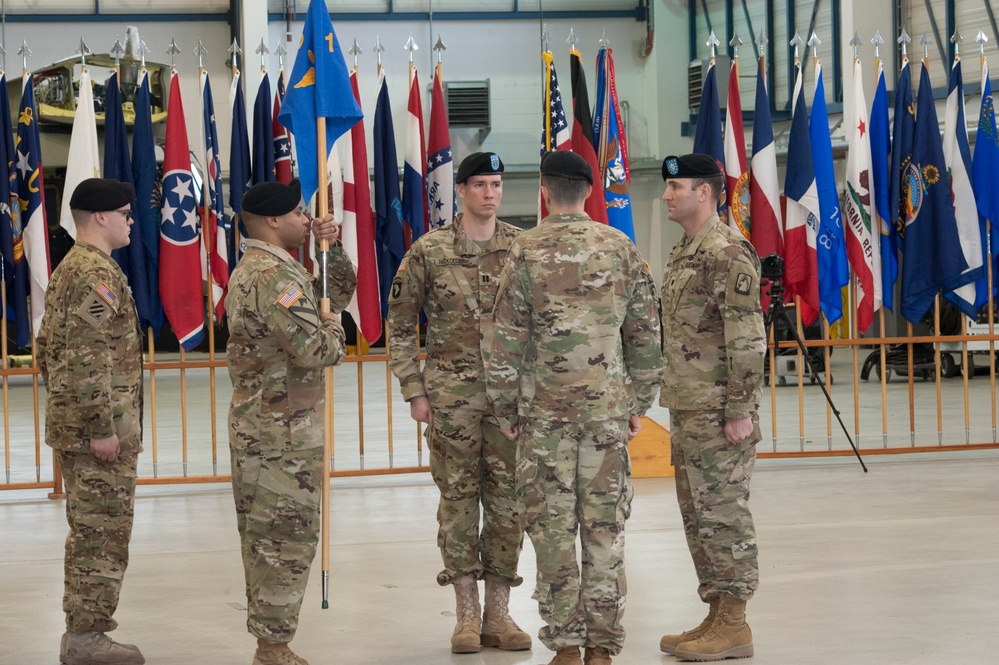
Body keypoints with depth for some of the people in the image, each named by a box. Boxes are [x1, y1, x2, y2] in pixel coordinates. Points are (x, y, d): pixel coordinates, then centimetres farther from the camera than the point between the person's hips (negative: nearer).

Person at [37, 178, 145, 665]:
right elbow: (88, 360, -24)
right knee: (104, 533, -5)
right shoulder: (97, 273, -17)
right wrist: (101, 427, -23)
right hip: (100, 428, -10)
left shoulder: (67, 269, 16)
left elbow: (47, 346, 21)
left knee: (87, 531, 15)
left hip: (70, 424, 10)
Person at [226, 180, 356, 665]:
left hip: (256, 422, 11)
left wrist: (331, 248, 8)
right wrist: (332, 327, -4)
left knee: (265, 536, 13)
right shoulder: (275, 274, -18)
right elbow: (314, 350, -25)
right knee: (287, 538, -5)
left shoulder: (256, 268, 16)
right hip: (283, 429, -11)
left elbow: (341, 291, 23)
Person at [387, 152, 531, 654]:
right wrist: (413, 391, -1)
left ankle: (498, 612, 13)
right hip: (452, 395, -2)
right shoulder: (429, 251, -2)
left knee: (508, 500, 4)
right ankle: (467, 614, 11)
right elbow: (399, 325, 3)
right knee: (458, 499, 2)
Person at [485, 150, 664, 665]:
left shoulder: (527, 251, -4)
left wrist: (504, 407, 5)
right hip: (608, 406, 2)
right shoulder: (621, 248, 4)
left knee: (553, 524, 3)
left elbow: (508, 338, -4)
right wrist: (639, 403, 14)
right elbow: (645, 332, 6)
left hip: (545, 407, -2)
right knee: (605, 524, 6)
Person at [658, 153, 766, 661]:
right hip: (686, 409, 10)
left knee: (723, 511, -5)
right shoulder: (683, 251, 16)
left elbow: (747, 338, -19)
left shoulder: (728, 252, -15)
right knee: (696, 513, 13)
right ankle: (717, 614, 20)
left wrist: (740, 410, -21)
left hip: (718, 411, -10)